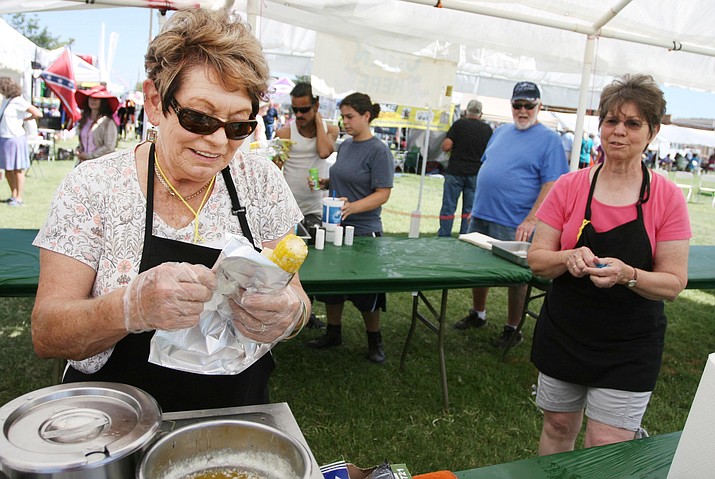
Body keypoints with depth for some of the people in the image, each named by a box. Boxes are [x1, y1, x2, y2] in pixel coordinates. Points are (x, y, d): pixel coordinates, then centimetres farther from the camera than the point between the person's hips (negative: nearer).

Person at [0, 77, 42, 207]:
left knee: (18, 169, -1)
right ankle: (13, 195, 23)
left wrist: (23, 119, -5)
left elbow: (38, 114, -15)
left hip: (15, 138, -8)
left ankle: (19, 198, 5)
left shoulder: (18, 101, -11)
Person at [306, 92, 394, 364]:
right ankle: (333, 333, 34)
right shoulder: (345, 146, 9)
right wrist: (324, 183, 1)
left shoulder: (379, 151, -13)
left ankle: (374, 341, 27)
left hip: (363, 230, -7)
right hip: (335, 227, 7)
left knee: (366, 291, 6)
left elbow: (382, 194, -18)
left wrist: (352, 207, -31)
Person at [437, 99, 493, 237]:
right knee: (470, 209, 9)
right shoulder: (487, 129, 4)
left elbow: (446, 146, -11)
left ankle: (444, 237, 4)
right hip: (476, 174, 3)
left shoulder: (459, 124, -5)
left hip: (455, 171, -2)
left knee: (448, 206, 3)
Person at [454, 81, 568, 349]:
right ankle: (477, 315, 36)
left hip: (514, 226, -6)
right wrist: (477, 207, 15)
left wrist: (530, 220, -22)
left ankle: (512, 329, 23)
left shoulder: (549, 139, -7)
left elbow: (552, 184, -13)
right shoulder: (501, 132, 13)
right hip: (481, 216, 7)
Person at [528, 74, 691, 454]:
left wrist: (627, 275, -26)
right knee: (557, 429, 18)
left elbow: (674, 283, -7)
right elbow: (537, 260, -4)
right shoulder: (569, 187, -5)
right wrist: (569, 258, -25)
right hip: (563, 334, 2)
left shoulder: (667, 198, -7)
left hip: (629, 349, -1)